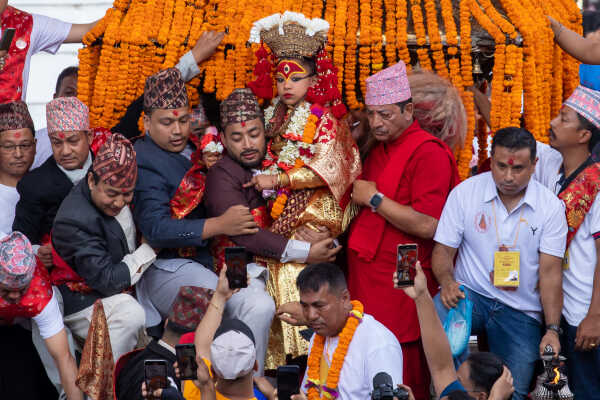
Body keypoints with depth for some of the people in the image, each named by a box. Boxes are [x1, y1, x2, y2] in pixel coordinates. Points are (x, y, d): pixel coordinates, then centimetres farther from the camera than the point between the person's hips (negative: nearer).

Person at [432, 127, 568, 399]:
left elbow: (550, 272, -4)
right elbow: (443, 249, 1)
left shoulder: (550, 207, -2)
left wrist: (552, 329, -15)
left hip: (522, 312, 0)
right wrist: (447, 282, -22)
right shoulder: (464, 193, -2)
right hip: (471, 294, 0)